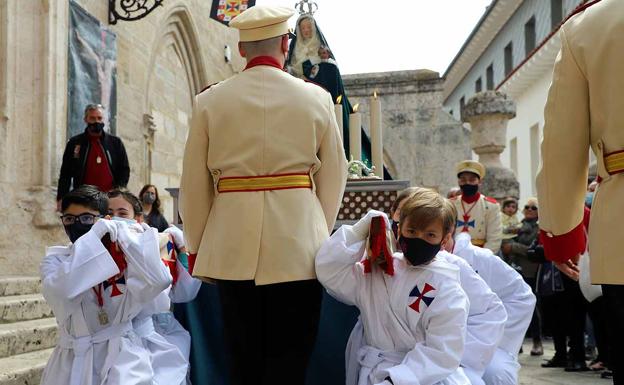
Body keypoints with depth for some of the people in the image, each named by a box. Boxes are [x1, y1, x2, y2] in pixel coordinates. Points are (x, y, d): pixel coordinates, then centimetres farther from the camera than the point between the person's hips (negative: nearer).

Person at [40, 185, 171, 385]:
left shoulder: (123, 255, 4)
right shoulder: (55, 259, 5)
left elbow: (159, 280, -15)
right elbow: (59, 291, -18)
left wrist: (123, 232, -11)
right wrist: (93, 235, -19)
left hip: (122, 354, -1)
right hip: (74, 357, 2)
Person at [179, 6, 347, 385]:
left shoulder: (209, 101, 3)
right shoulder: (316, 98, 1)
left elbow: (194, 187, 4)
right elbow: (333, 178, 5)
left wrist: (199, 250, 14)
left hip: (234, 245, 2)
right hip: (297, 246, -1)